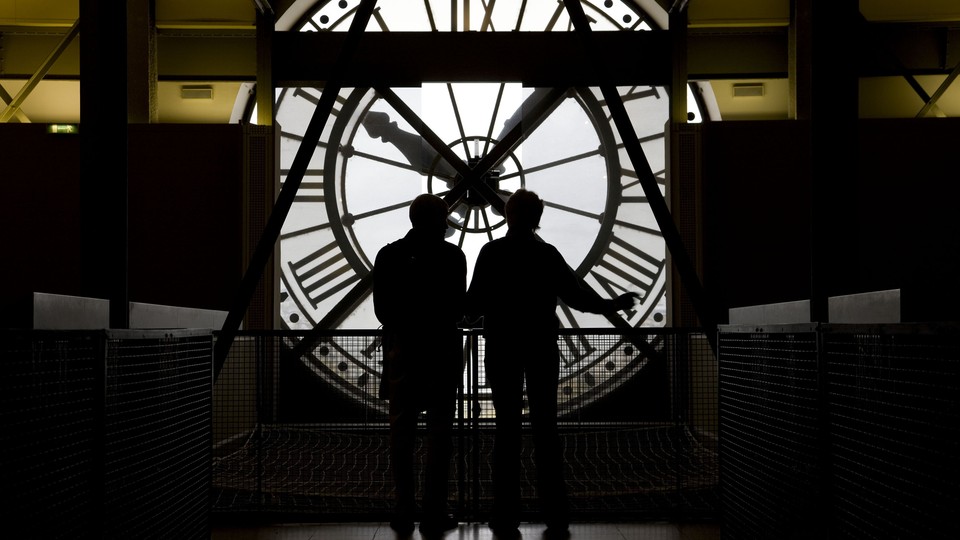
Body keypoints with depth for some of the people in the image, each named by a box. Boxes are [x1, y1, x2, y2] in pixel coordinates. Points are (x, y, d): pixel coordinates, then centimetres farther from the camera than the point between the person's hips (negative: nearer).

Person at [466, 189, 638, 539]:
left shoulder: (492, 253, -6)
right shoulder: (548, 255, -3)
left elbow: (474, 305, -6)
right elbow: (576, 295, -2)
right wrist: (612, 305, 14)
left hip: (502, 349, -1)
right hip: (541, 349, 1)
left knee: (507, 431, 3)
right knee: (545, 429, 5)